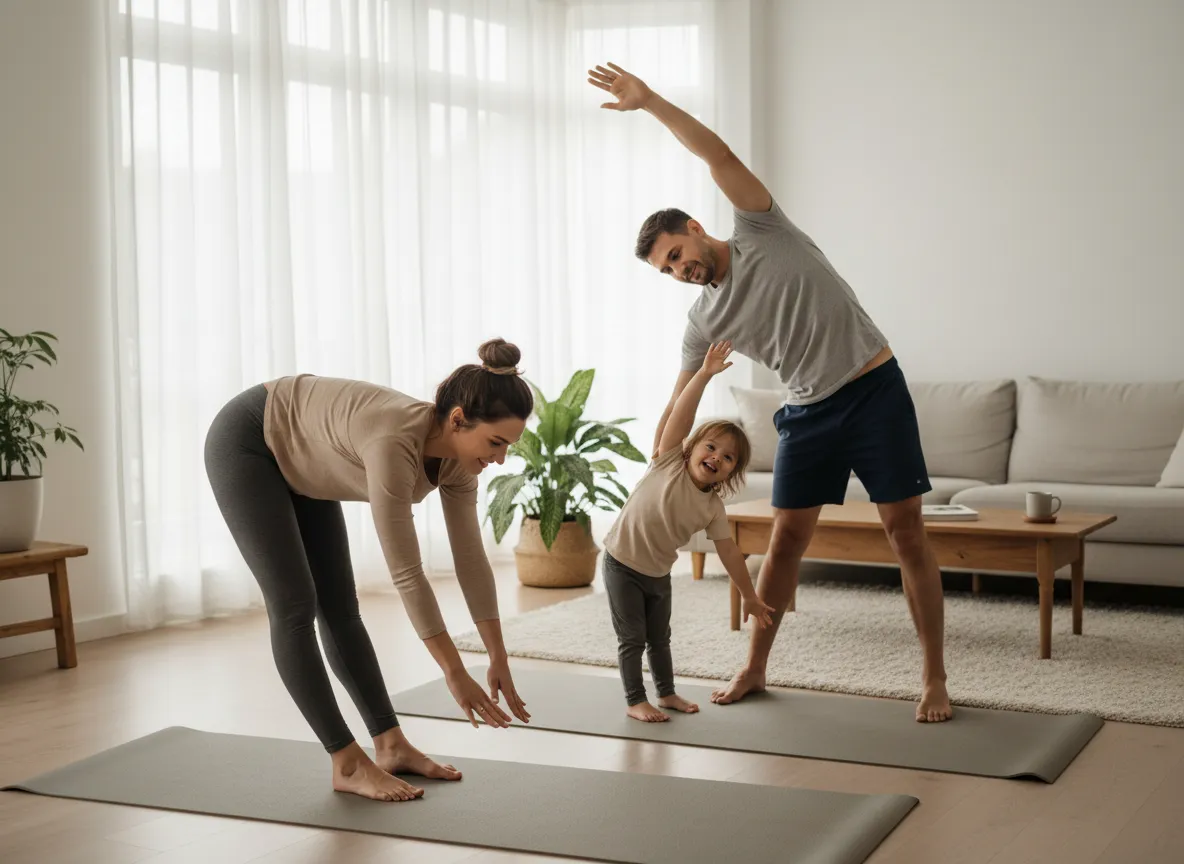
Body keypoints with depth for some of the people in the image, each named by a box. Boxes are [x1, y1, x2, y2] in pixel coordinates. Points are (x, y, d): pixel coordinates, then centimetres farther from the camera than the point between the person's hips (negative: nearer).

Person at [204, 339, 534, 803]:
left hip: (301, 459, 8)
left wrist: (499, 660, -1)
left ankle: (391, 745, 10)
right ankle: (349, 764, -4)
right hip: (245, 442, -8)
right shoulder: (393, 443, -39)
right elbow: (406, 572, -36)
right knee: (295, 607, -10)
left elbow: (471, 557, -6)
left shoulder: (456, 455, -15)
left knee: (339, 607, 6)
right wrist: (455, 673, -30)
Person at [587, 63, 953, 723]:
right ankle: (755, 668, 22)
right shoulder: (705, 319, 5)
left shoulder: (762, 233, -5)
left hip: (874, 390, -5)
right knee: (786, 540, 7)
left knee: (907, 533, -5)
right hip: (810, 413, 5)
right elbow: (679, 405, 7)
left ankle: (935, 679, 1)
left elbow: (718, 155, -17)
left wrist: (650, 101, -22)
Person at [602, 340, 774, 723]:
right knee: (633, 638, 1)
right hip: (622, 563, -5)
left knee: (660, 638, 17)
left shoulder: (713, 508, -5)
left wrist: (749, 596, 4)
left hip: (659, 573, 5)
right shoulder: (669, 463, -16)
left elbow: (729, 552, 2)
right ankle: (635, 701, 11)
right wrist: (705, 374, -35)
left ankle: (666, 693, 33)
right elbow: (680, 416, -27)